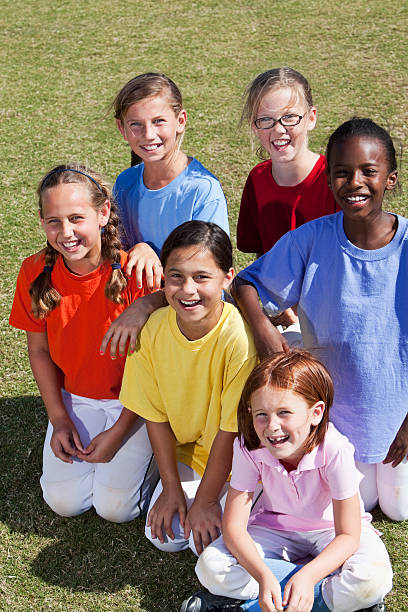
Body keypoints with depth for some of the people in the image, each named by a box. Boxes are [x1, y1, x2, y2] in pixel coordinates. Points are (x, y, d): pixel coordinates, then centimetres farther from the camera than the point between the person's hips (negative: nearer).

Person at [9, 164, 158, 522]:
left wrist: (119, 432, -15)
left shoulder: (133, 273, -24)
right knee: (64, 502, -5)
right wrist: (59, 419, -4)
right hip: (75, 399, 3)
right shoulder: (36, 273, -12)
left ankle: (148, 451, 18)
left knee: (116, 507, -10)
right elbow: (39, 350, 1)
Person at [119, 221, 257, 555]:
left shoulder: (240, 337, -32)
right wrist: (171, 487, -4)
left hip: (239, 457, -4)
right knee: (163, 535, -2)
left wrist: (205, 500, -16)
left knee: (207, 540, -12)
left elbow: (232, 429, -23)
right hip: (188, 451, 4)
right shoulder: (153, 329, -17)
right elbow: (156, 414, -6)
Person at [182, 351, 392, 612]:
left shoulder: (334, 450, -30)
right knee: (211, 567, -23)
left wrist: (307, 577, -43)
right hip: (276, 527, 3)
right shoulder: (248, 447, -23)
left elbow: (348, 536, -26)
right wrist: (264, 577, -40)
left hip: (331, 530, -2)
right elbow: (233, 527, -22)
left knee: (373, 579, -33)